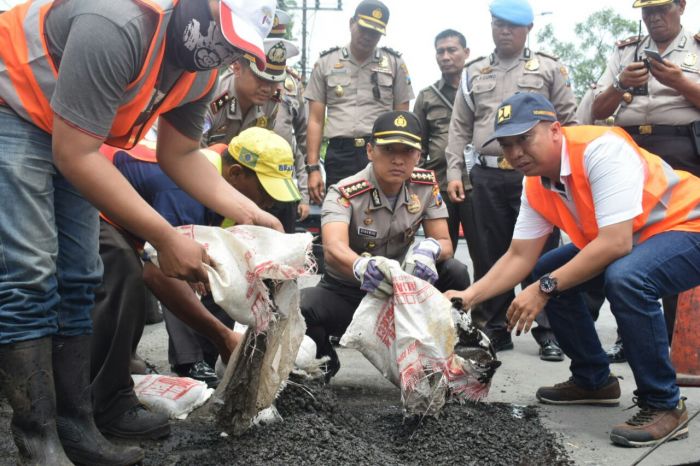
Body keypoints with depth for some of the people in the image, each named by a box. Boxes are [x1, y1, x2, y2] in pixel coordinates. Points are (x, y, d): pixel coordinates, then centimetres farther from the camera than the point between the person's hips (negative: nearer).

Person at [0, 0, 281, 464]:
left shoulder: (201, 69, -6)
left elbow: (179, 154, 5)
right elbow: (74, 155, -31)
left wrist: (251, 214, -9)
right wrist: (166, 238, -29)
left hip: (67, 130, 9)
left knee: (77, 280, 4)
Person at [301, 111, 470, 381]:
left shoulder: (426, 185, -8)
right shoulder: (344, 194, -22)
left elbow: (445, 244, -10)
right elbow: (333, 249, -40)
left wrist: (429, 249, -36)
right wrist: (361, 267, -64)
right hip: (346, 291, -3)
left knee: (455, 273, -23)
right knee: (298, 308, -33)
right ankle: (324, 363, 2)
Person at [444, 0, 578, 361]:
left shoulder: (549, 69, 8)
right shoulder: (473, 73, 15)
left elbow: (569, 123, 4)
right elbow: (460, 129, 14)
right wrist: (454, 173, 4)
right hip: (487, 176, 3)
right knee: (493, 255, 8)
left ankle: (547, 331, 5)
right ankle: (496, 329, 17)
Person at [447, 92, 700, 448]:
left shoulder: (601, 149, -30)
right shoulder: (536, 186, -4)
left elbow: (616, 243, -35)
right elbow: (520, 258, -1)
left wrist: (545, 288, -31)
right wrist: (470, 296, -15)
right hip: (631, 243, 9)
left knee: (625, 278, -36)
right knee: (547, 271, 6)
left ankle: (663, 405, -17)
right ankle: (594, 380, 20)